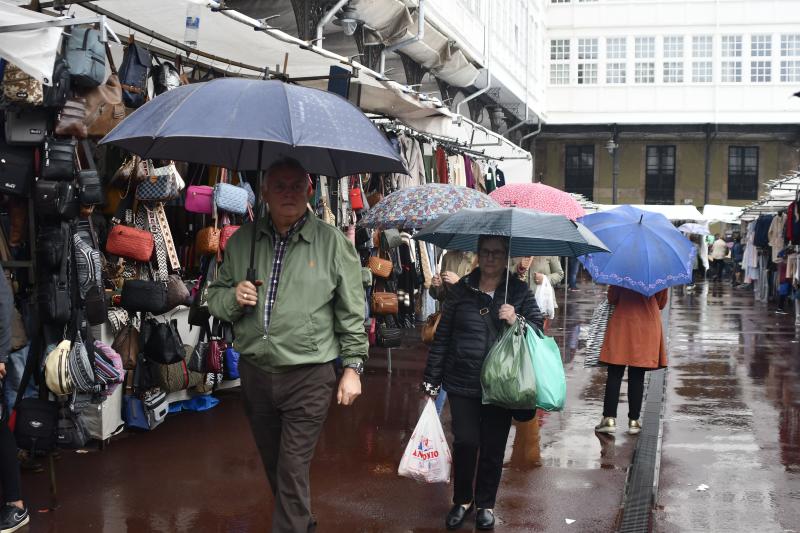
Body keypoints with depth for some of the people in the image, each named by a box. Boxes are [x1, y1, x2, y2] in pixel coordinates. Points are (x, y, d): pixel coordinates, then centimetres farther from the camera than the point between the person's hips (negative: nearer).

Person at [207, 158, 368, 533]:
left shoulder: (333, 242, -4)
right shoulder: (241, 241, 5)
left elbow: (352, 313, -1)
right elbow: (215, 297, 13)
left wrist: (353, 366, -4)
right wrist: (233, 297, -10)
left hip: (308, 378, -4)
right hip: (254, 372, 5)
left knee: (292, 474, -5)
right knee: (273, 466, 18)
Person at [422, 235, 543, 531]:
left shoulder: (519, 292, 2)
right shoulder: (461, 290, 3)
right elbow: (442, 337, 5)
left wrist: (516, 321, -19)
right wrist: (431, 380, 5)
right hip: (462, 384, 0)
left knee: (493, 447, 7)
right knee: (465, 442, -2)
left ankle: (485, 504, 28)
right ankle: (462, 500, 22)